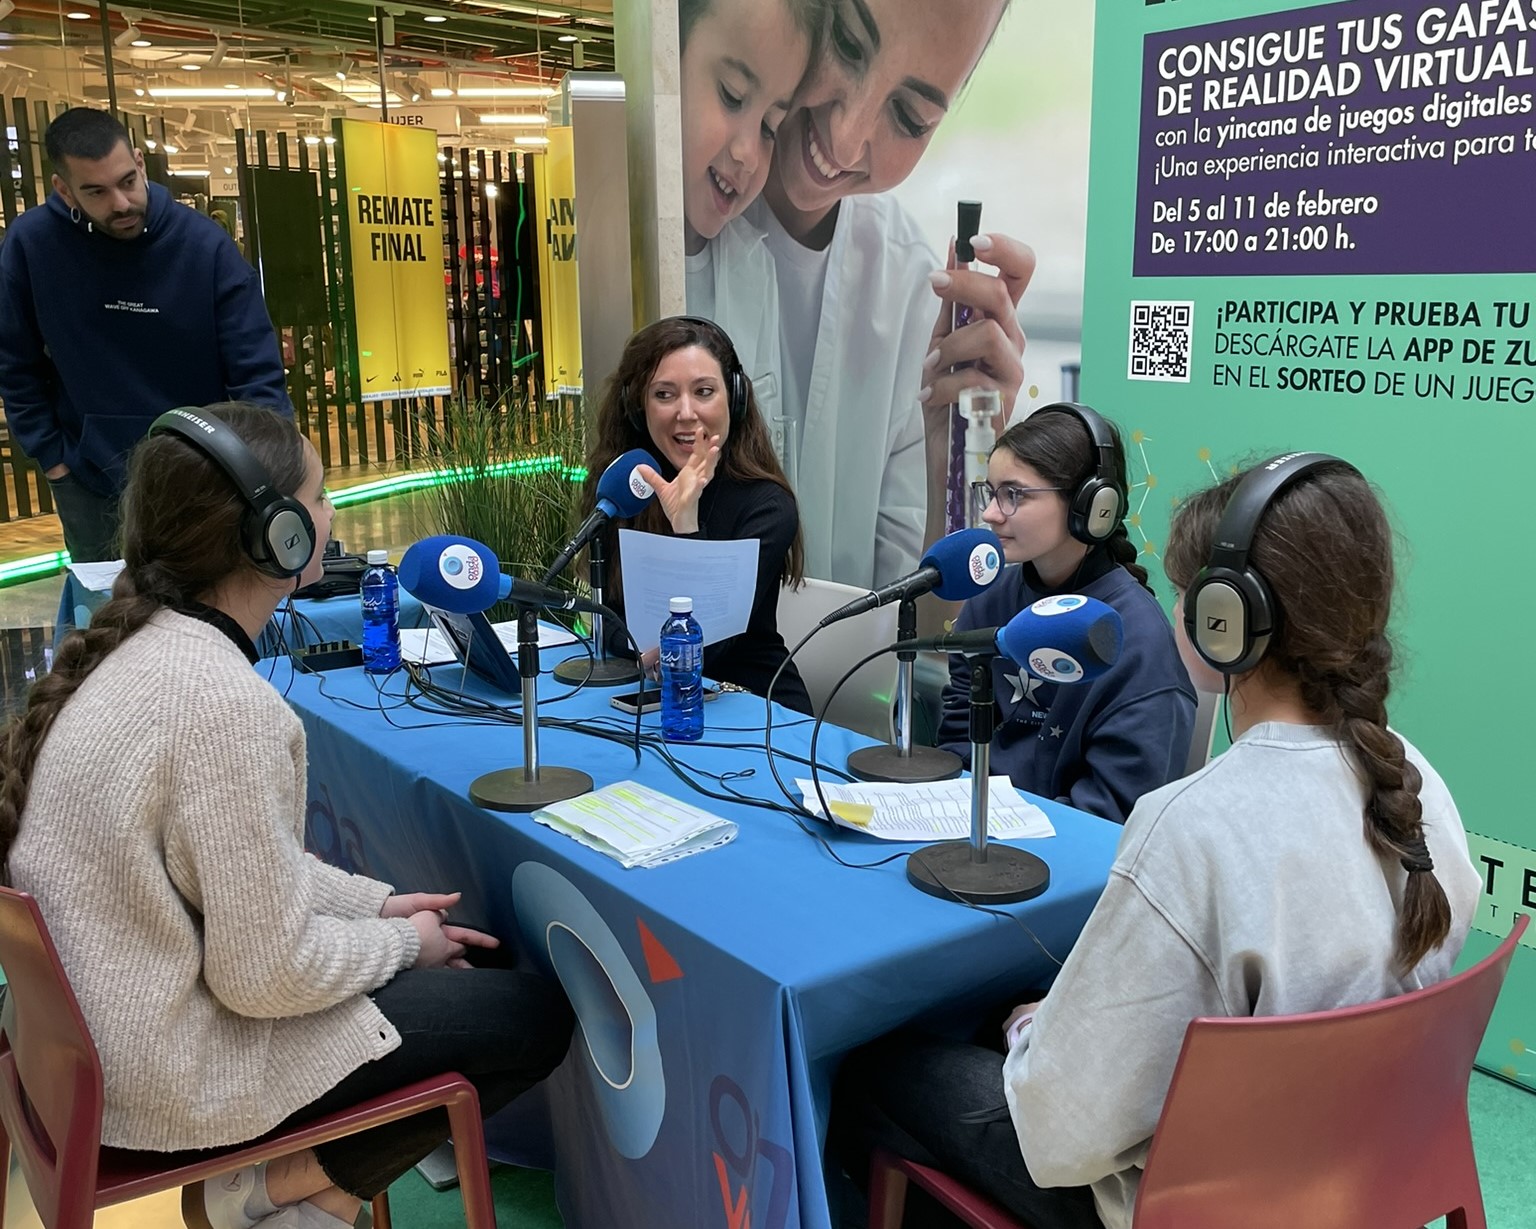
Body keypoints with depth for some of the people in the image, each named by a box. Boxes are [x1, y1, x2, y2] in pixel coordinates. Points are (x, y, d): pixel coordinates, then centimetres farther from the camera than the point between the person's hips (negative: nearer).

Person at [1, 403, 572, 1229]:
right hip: (172, 1071, -9)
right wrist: (400, 941, -7)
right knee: (537, 1015, 1)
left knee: (457, 957, 20)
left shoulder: (140, 645, -1)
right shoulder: (224, 702, -29)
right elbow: (268, 975, -24)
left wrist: (378, 904, 7)